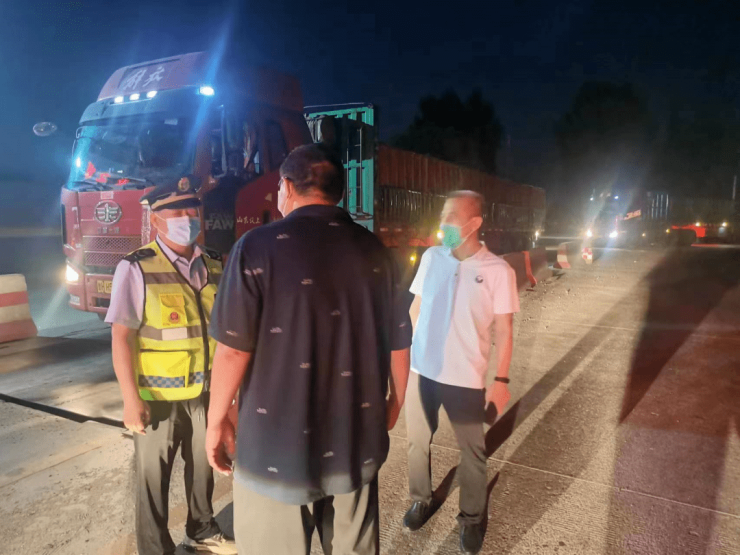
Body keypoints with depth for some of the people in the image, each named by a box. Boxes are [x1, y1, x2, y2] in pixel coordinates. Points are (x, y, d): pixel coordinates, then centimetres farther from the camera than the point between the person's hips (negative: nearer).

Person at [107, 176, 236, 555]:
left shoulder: (212, 267, 2)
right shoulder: (137, 268, -12)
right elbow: (122, 337, -14)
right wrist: (131, 399, -17)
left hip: (206, 392, 5)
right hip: (158, 396, -4)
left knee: (203, 466, 21)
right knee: (153, 476, 14)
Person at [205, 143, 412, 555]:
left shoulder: (258, 247, -11)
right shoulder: (377, 253, 0)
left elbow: (234, 350, -13)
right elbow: (399, 344, 5)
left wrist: (217, 420, 2)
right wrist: (395, 402, 21)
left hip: (277, 448, -3)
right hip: (357, 444, 4)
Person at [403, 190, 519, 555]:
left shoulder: (498, 271, -11)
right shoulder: (431, 258, -2)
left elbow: (503, 329, -7)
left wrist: (501, 379, -9)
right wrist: (405, 350, 7)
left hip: (466, 378, -3)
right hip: (420, 370, 3)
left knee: (472, 452, 14)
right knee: (418, 441, 19)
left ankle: (471, 518, 37)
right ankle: (421, 500, 43)